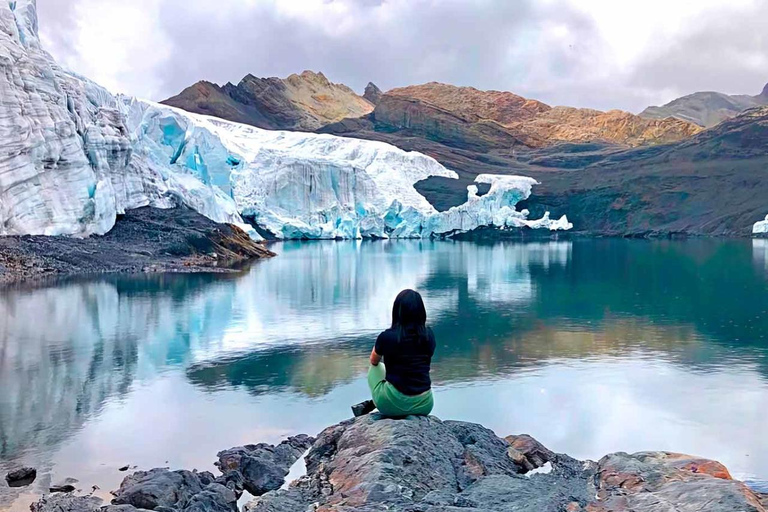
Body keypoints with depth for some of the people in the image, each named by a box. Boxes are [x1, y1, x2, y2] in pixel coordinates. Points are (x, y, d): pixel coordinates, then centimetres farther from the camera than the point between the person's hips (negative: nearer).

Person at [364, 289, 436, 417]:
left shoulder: (386, 337, -11)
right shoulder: (429, 335, -2)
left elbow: (374, 361, 11)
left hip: (393, 405, -3)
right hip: (425, 405, 3)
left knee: (374, 368, 25)